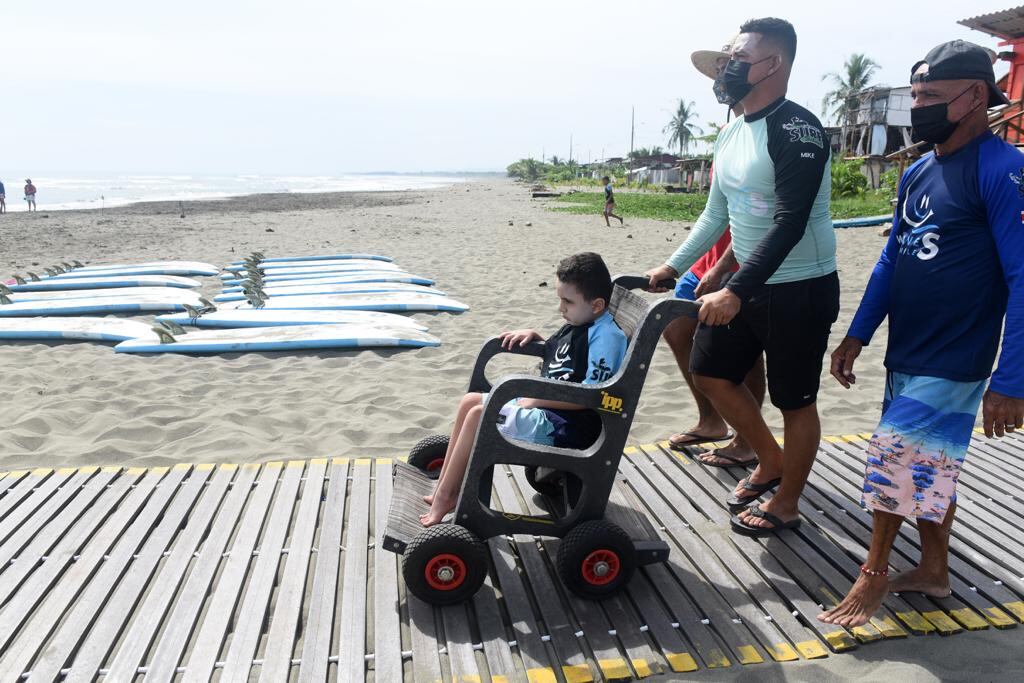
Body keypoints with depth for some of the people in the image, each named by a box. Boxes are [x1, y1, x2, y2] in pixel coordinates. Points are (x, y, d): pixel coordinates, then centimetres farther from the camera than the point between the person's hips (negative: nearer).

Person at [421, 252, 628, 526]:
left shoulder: (607, 336, -18)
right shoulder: (578, 324, 12)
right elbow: (551, 351, 32)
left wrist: (536, 399, -19)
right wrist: (531, 336, 12)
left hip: (564, 427, -11)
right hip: (541, 406, 11)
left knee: (479, 414, -20)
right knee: (470, 401, 5)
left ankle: (445, 496, -4)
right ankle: (444, 490, 8)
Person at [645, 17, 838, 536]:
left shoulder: (796, 130, -18)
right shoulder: (731, 134, 9)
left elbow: (790, 223, -26)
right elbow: (716, 214, 18)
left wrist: (735, 291, -32)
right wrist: (673, 266, 16)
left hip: (801, 290, -9)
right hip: (749, 284, 9)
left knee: (795, 401, 5)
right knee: (710, 371, 14)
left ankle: (785, 504, 24)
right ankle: (770, 461, 33)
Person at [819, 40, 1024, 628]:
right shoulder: (917, 174, 8)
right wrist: (857, 337, 12)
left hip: (951, 365, -7)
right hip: (905, 358, 7)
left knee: (897, 463, -2)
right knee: (928, 466, 16)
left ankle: (875, 572, 18)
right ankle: (934, 571, 32)